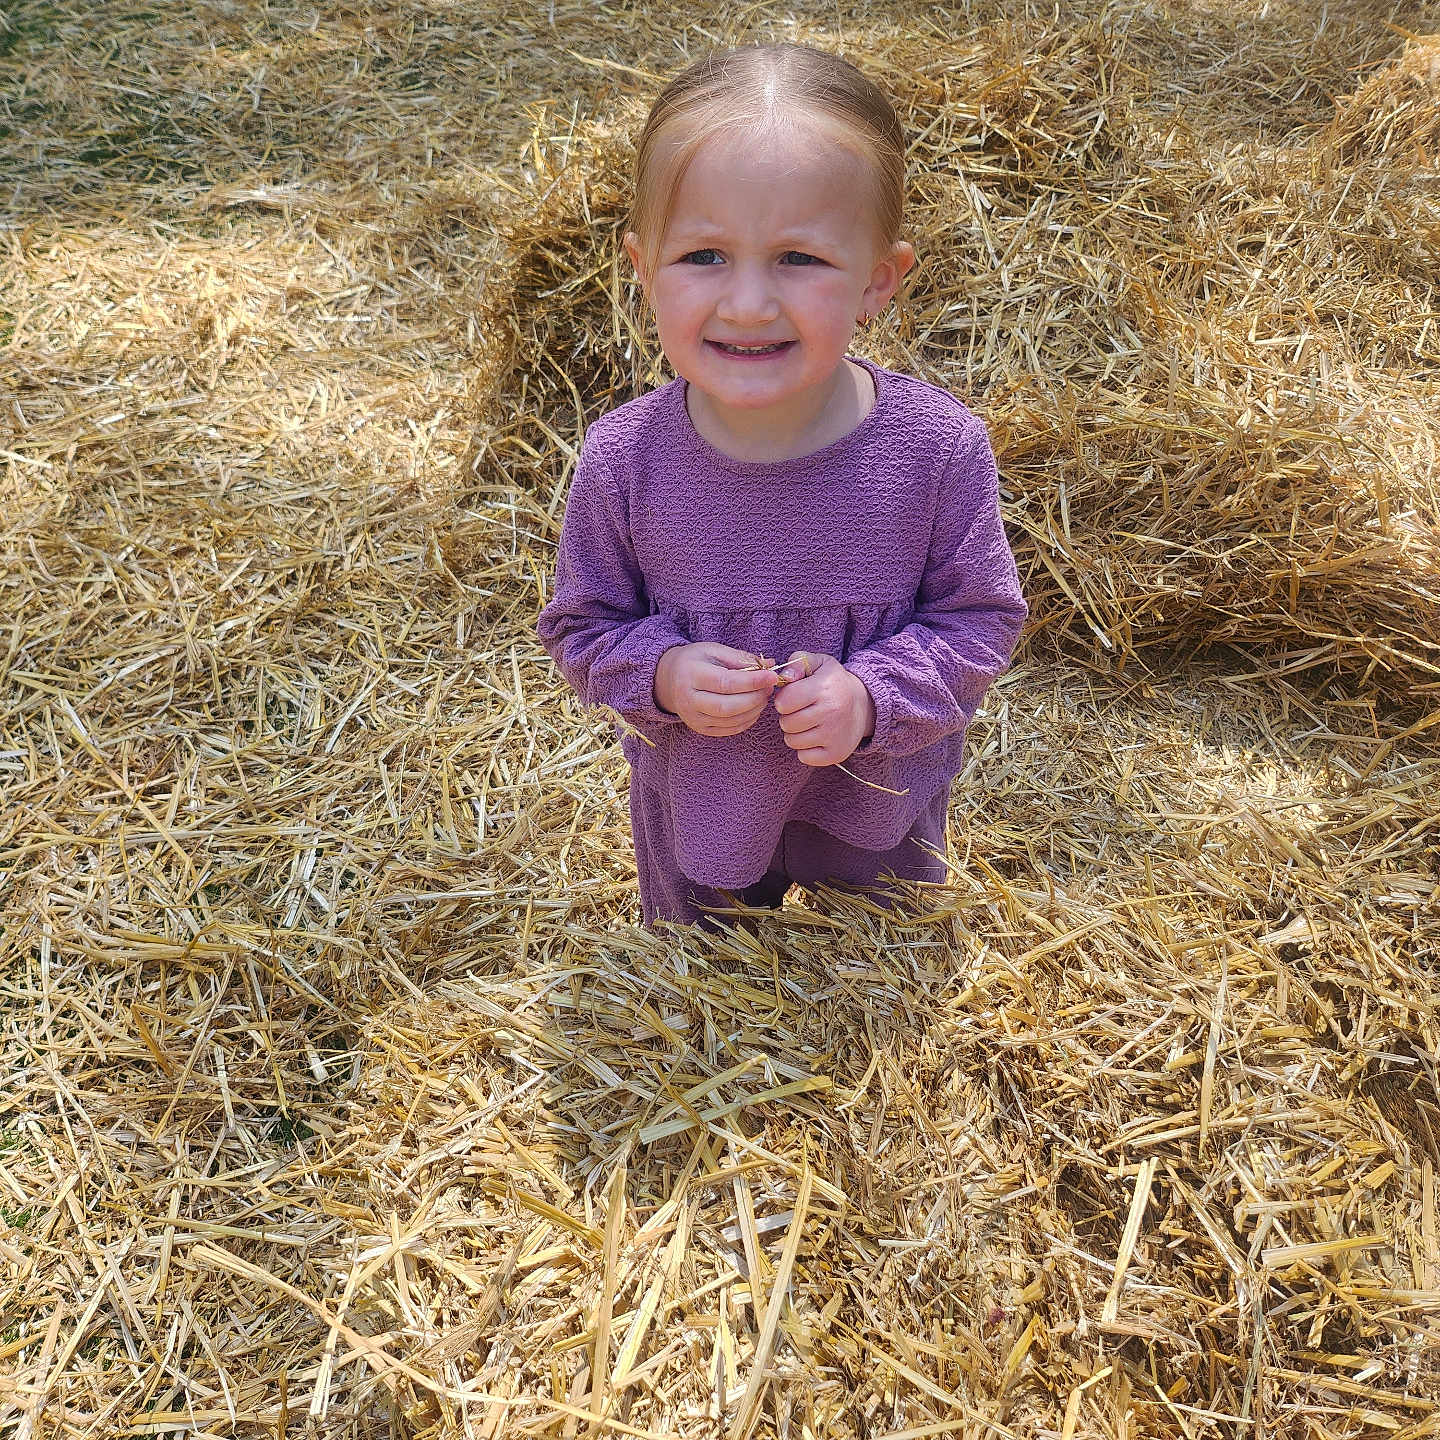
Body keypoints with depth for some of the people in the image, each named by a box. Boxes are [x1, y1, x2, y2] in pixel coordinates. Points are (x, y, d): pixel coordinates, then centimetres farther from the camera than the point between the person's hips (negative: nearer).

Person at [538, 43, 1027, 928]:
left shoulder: (939, 449, -26)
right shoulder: (622, 460, -24)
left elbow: (982, 616, -12)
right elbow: (583, 625, -9)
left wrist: (872, 695, -28)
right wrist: (660, 674, -29)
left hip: (878, 797, 0)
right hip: (698, 804, 1)